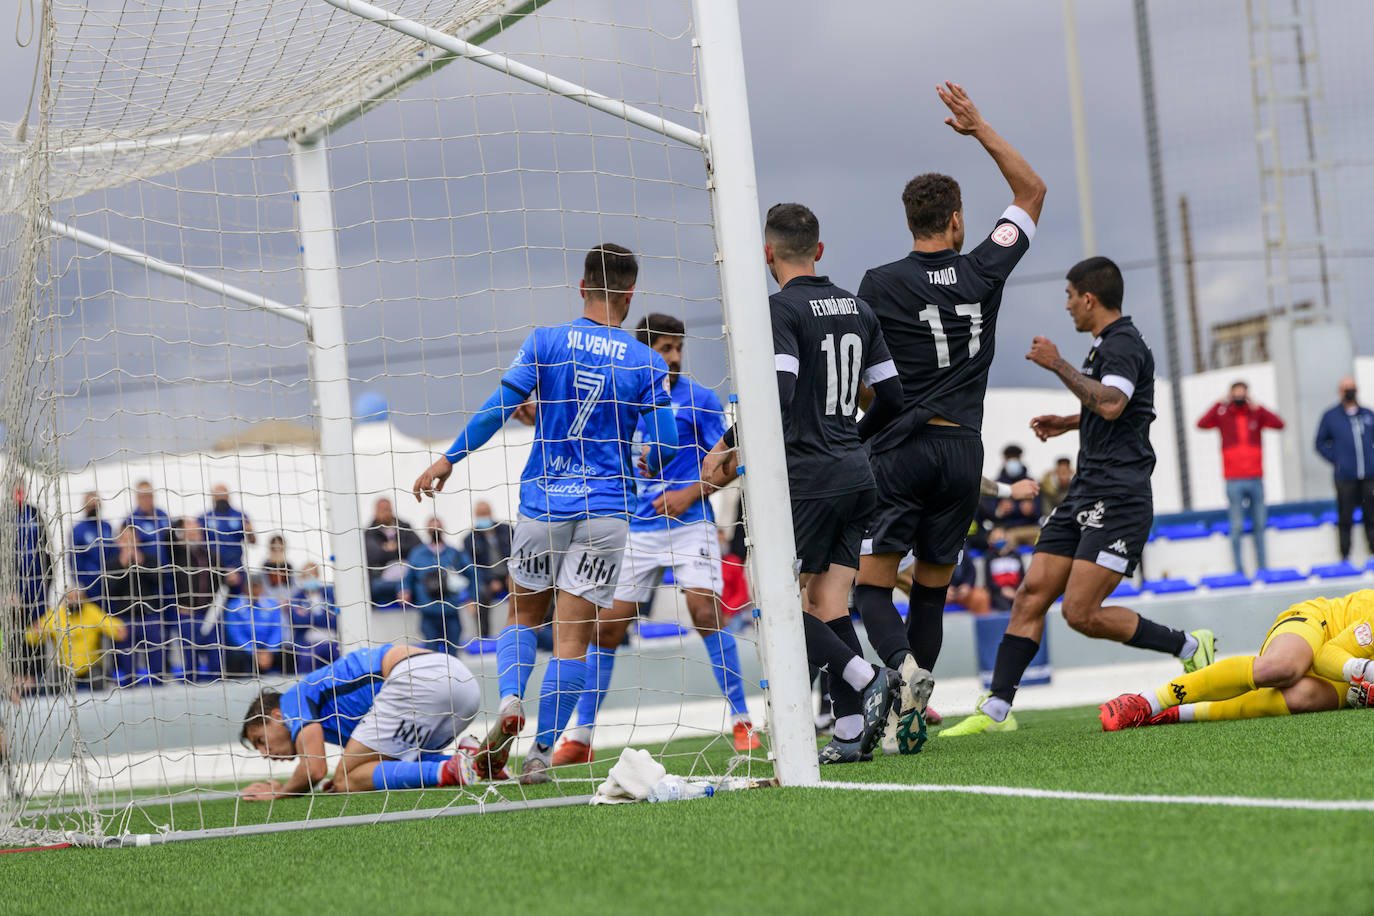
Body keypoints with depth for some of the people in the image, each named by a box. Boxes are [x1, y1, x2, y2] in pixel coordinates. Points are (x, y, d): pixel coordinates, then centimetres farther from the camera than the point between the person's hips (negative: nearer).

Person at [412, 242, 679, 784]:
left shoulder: (546, 342, -1)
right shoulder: (645, 363, 0)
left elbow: (498, 408, -6)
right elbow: (664, 443, -1)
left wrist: (449, 459, 3)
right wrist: (647, 466, 22)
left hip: (543, 502, 1)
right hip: (605, 508, -1)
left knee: (524, 612, 19)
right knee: (573, 633, 0)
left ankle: (509, 701, -6)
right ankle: (541, 754, -2)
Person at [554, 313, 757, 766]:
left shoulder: (699, 399, 0)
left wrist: (690, 494, -16)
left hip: (689, 522, -3)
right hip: (635, 529, 3)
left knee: (706, 614, -17)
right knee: (606, 624, 1)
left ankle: (741, 721, -6)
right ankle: (580, 736, 9)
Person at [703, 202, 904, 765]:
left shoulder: (781, 308, -9)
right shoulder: (857, 308, 14)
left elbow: (775, 396, -21)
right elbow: (891, 397, 17)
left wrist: (726, 447, -12)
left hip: (807, 478, -7)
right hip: (856, 475, 7)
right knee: (829, 604, 6)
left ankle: (868, 681, -19)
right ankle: (852, 734, -3)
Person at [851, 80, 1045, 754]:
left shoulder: (881, 284, -4)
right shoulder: (983, 272, 3)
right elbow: (1031, 191, 17)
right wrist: (979, 129, 19)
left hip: (902, 448, -3)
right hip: (963, 450, 3)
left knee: (872, 584, -2)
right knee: (932, 590, 10)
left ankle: (905, 668, -29)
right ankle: (908, 716, 5)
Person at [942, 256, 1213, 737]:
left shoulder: (1124, 344, -11)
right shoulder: (1105, 346, 20)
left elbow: (1110, 404, -30)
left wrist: (1057, 364, -22)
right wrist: (1069, 423, 29)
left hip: (1117, 498, -10)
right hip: (1085, 494, 10)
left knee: (1081, 613, -15)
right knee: (1031, 595, 0)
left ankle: (1189, 646, 1)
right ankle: (997, 708, -1)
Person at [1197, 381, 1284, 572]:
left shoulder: (1256, 414, 8)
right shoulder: (1223, 415, 3)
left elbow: (1279, 424, -6)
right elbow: (1202, 424, -13)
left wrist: (1258, 408, -9)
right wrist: (1220, 404, -12)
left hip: (1256, 479, 2)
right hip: (1234, 481, -2)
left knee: (1259, 524, 7)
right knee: (1237, 526, -5)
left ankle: (1263, 565, 14)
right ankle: (1239, 568, -3)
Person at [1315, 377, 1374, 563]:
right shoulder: (1330, 416, 7)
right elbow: (1321, 444, 12)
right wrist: (1335, 460, -1)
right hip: (1345, 477, -2)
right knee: (1345, 519, -2)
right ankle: (1345, 556, 3)